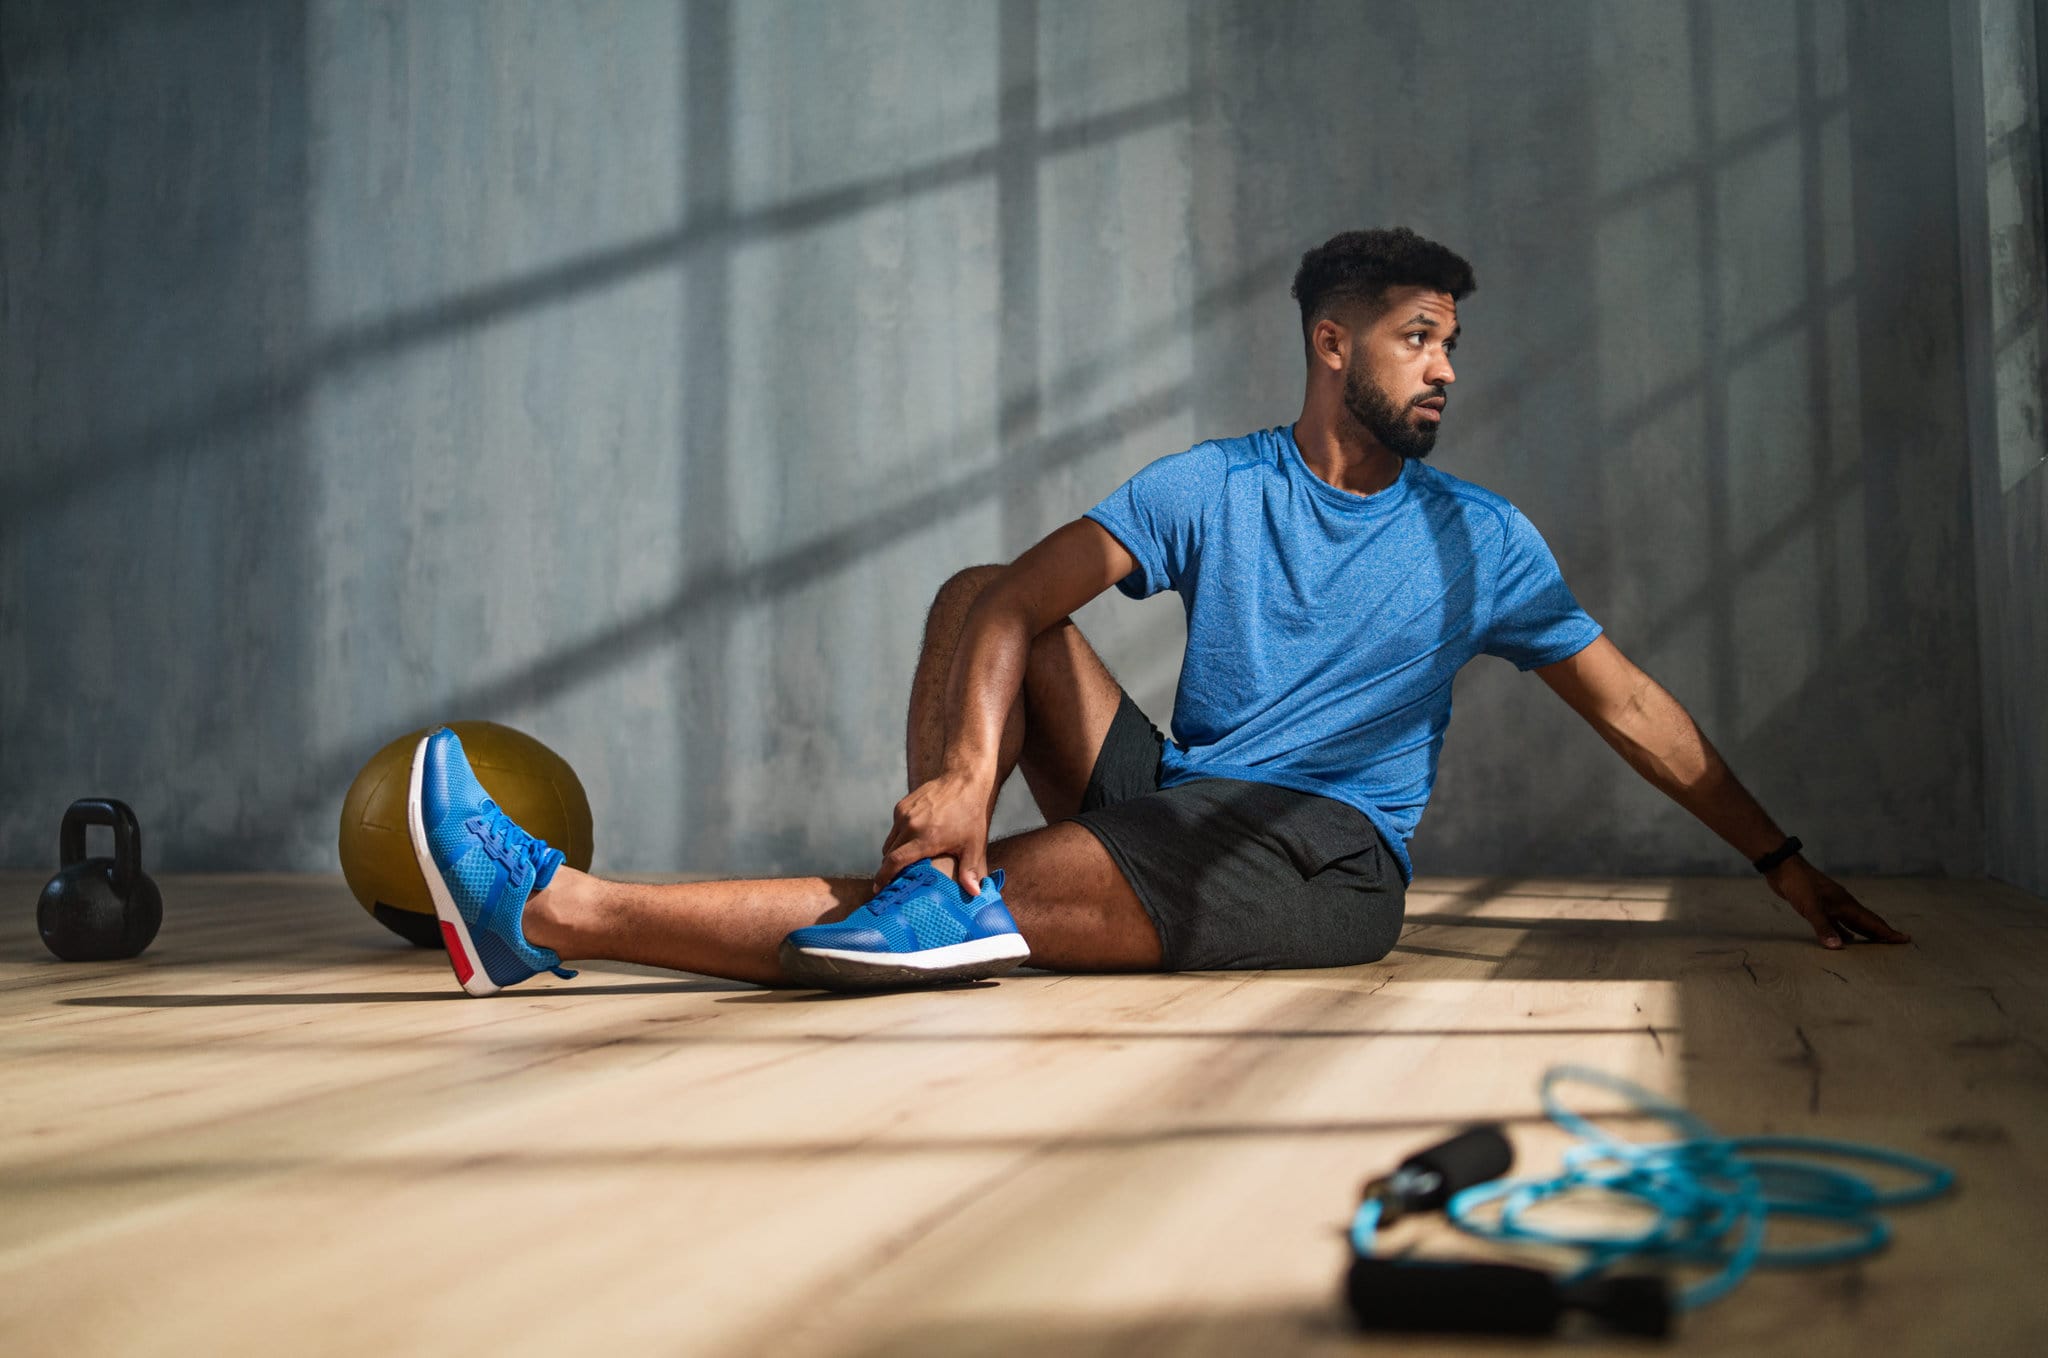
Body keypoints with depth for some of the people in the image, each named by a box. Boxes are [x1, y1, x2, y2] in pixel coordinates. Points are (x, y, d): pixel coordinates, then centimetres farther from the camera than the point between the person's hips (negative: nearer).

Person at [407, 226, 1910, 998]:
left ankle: (548, 911, -34)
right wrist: (967, 769, -25)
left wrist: (1787, 864, 11)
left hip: (1326, 863, -4)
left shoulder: (1481, 538, 6)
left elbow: (1632, 704, 12)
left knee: (1011, 902, -28)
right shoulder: (1211, 488, 6)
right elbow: (1020, 598, -7)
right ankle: (934, 865, -28)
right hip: (1169, 800, 4)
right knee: (972, 589, -4)